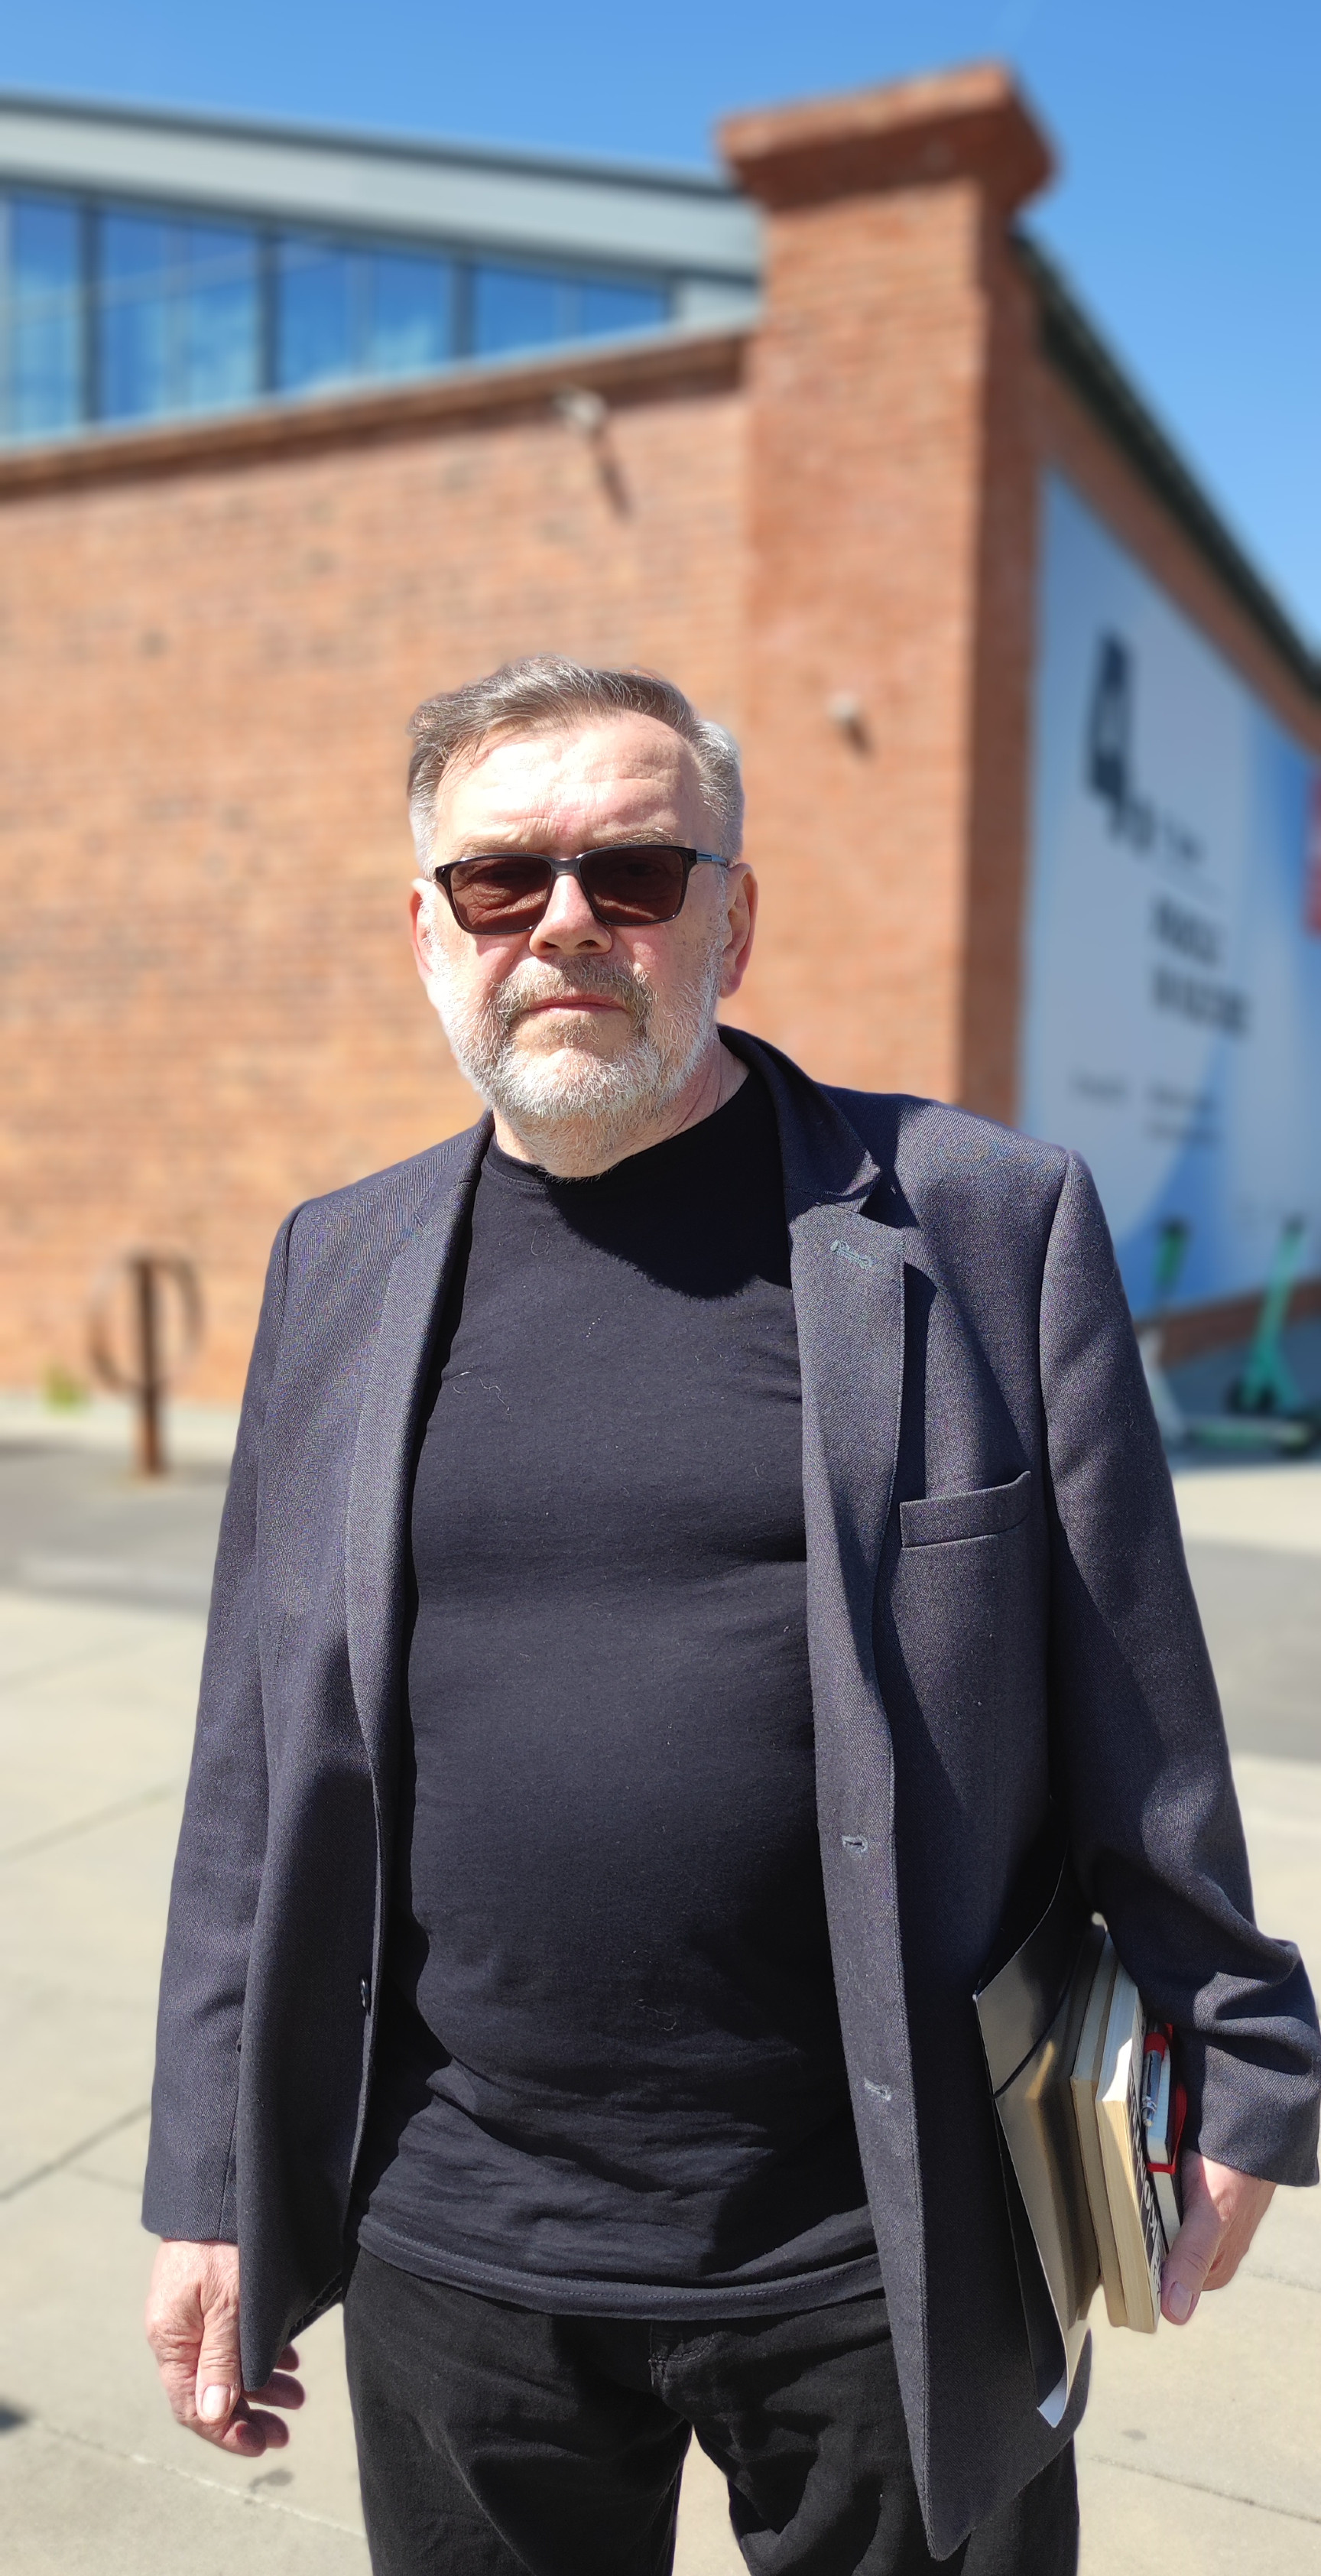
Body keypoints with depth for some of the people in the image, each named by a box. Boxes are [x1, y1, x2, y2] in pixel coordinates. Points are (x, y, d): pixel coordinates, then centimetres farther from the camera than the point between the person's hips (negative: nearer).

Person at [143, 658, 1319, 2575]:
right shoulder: (340, 1267, 2)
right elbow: (261, 1761, 5)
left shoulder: (989, 1222, -7)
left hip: (887, 2267, -2)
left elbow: (1139, 1713, -3)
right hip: (455, 2255, 3)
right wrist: (213, 2187, 7)